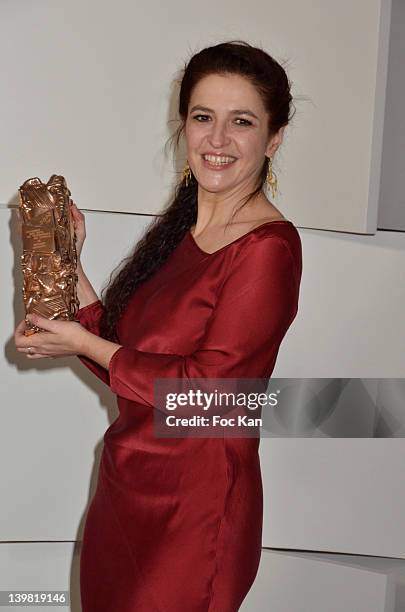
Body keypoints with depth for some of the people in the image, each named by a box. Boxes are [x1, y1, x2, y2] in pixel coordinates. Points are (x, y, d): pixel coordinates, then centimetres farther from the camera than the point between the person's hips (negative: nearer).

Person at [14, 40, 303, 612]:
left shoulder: (268, 247, -18)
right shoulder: (178, 231, 7)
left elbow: (204, 389, -20)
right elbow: (127, 358, 6)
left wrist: (84, 345, -12)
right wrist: (69, 264, 3)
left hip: (194, 506, -8)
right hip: (126, 488, 8)